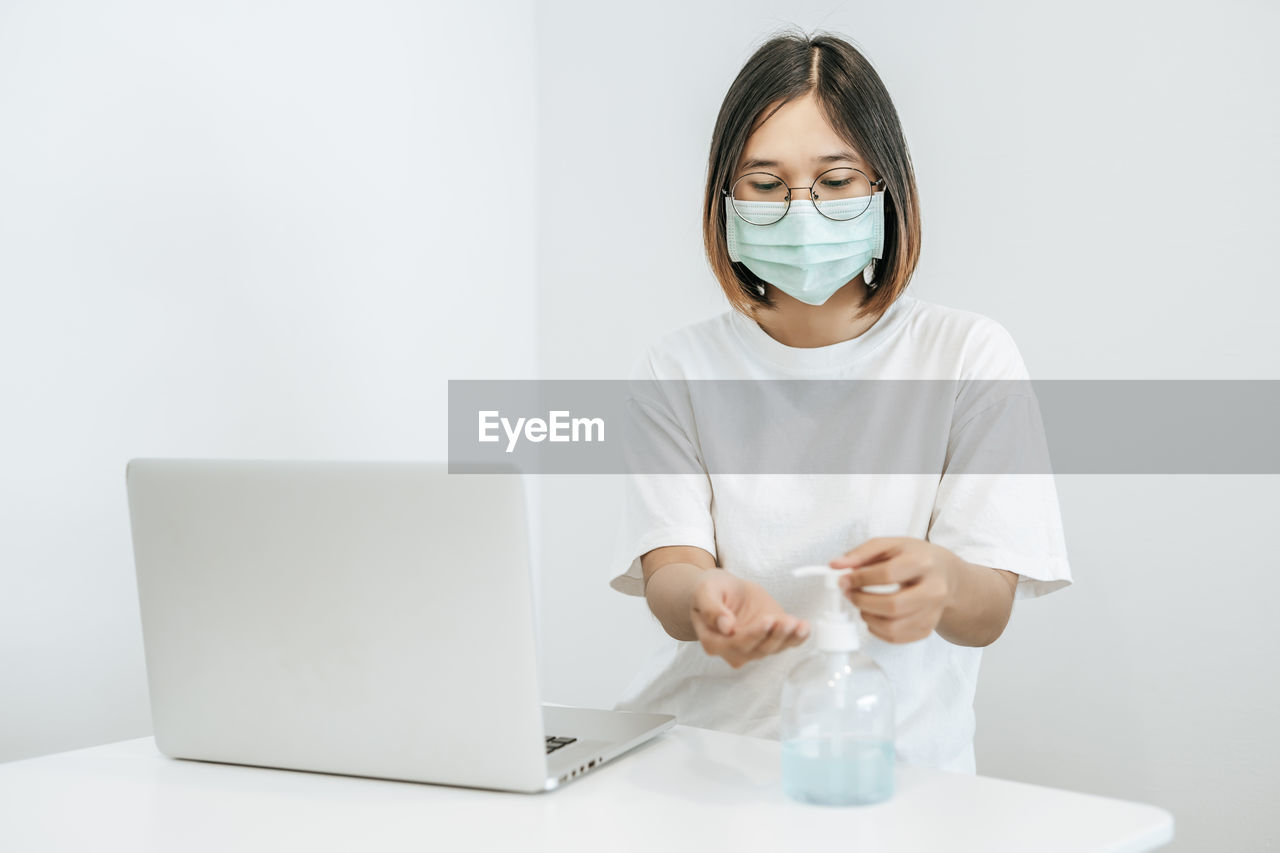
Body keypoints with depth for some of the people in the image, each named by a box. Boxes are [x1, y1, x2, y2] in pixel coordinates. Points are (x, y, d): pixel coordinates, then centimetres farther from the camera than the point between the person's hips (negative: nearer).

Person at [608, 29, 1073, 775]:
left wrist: (940, 583, -30)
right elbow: (666, 571, -4)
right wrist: (705, 596, -29)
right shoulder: (680, 370, 7)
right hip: (699, 753, 2)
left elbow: (989, 613, -6)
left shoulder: (969, 353, 1)